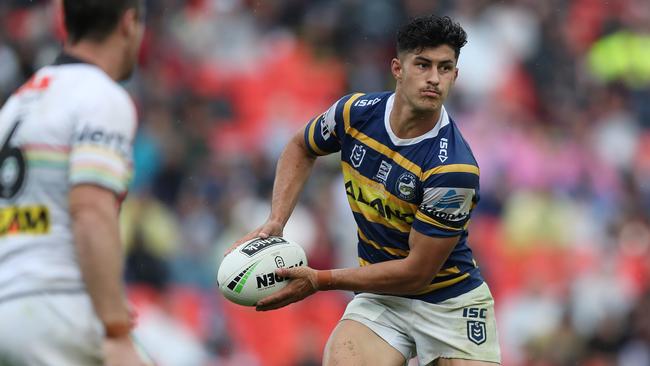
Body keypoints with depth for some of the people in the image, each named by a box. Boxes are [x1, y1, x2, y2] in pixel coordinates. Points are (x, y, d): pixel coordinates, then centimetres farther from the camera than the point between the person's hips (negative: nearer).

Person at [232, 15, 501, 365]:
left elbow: (417, 273, -21)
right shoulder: (354, 112, -9)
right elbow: (300, 149, 14)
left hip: (452, 301, -2)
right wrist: (274, 223, 0)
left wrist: (320, 281, -18)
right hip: (380, 299, 2)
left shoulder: (454, 169, -25)